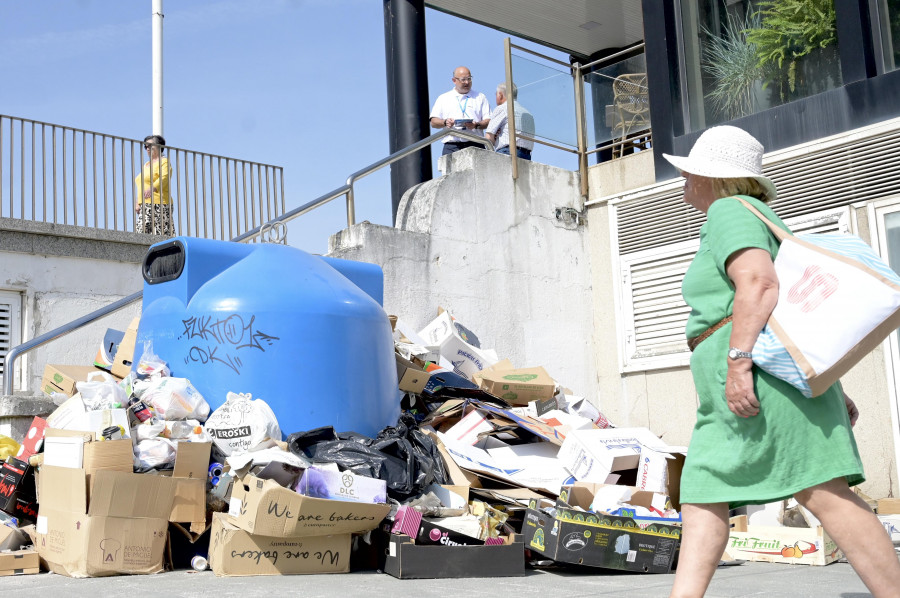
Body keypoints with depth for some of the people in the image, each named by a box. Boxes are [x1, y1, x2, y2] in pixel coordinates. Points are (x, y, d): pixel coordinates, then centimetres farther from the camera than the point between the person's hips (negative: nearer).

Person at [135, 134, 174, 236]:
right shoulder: (147, 164, 25)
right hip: (145, 206, 9)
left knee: (163, 236, -15)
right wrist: (137, 203, 15)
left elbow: (164, 178, -22)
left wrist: (152, 189, -39)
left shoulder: (163, 162, -3)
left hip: (158, 204, -8)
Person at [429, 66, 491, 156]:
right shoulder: (443, 98, 20)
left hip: (475, 145, 0)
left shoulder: (480, 97, 18)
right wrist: (445, 122, -9)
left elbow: (489, 122, 9)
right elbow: (433, 122, 13)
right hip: (452, 146, 0)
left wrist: (476, 125, -11)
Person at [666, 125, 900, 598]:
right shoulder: (758, 218, 27)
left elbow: (759, 284, -21)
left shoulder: (728, 211, -3)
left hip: (758, 370, -11)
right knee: (703, 492, 6)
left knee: (820, 491, -13)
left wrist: (738, 360, -27)